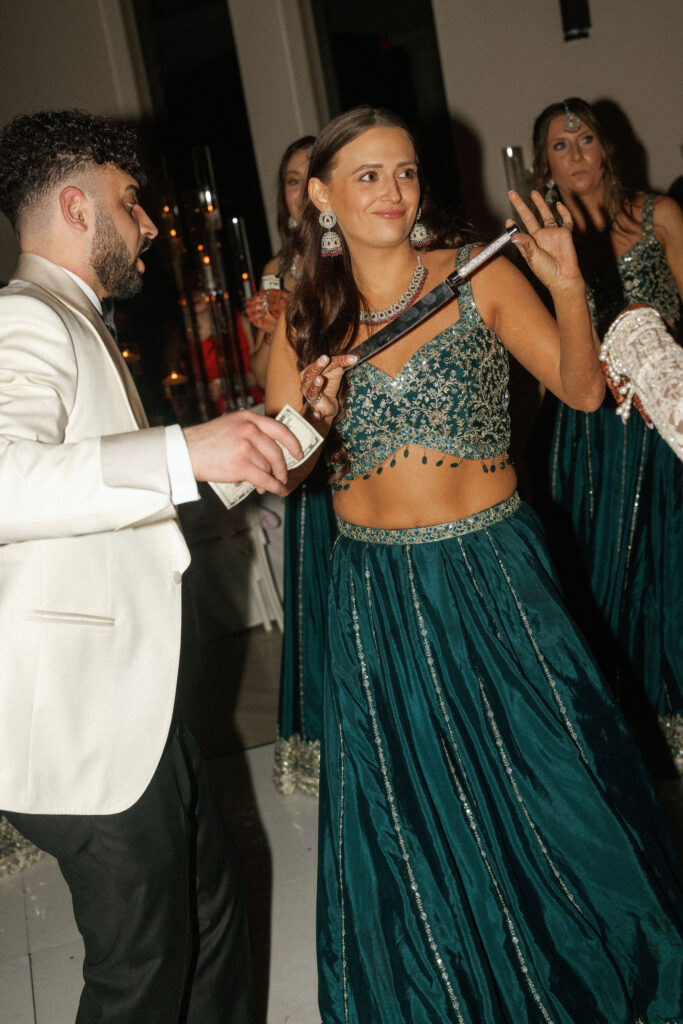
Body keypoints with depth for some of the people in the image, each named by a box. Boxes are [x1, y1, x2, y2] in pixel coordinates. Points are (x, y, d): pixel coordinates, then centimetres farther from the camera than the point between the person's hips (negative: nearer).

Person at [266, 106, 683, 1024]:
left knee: (544, 780, 9)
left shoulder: (480, 277, -4)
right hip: (377, 592, 2)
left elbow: (583, 391, -6)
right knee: (411, 815, 13)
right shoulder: (305, 320, 1)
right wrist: (313, 419, -16)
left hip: (494, 571, -1)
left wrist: (569, 289, -22)